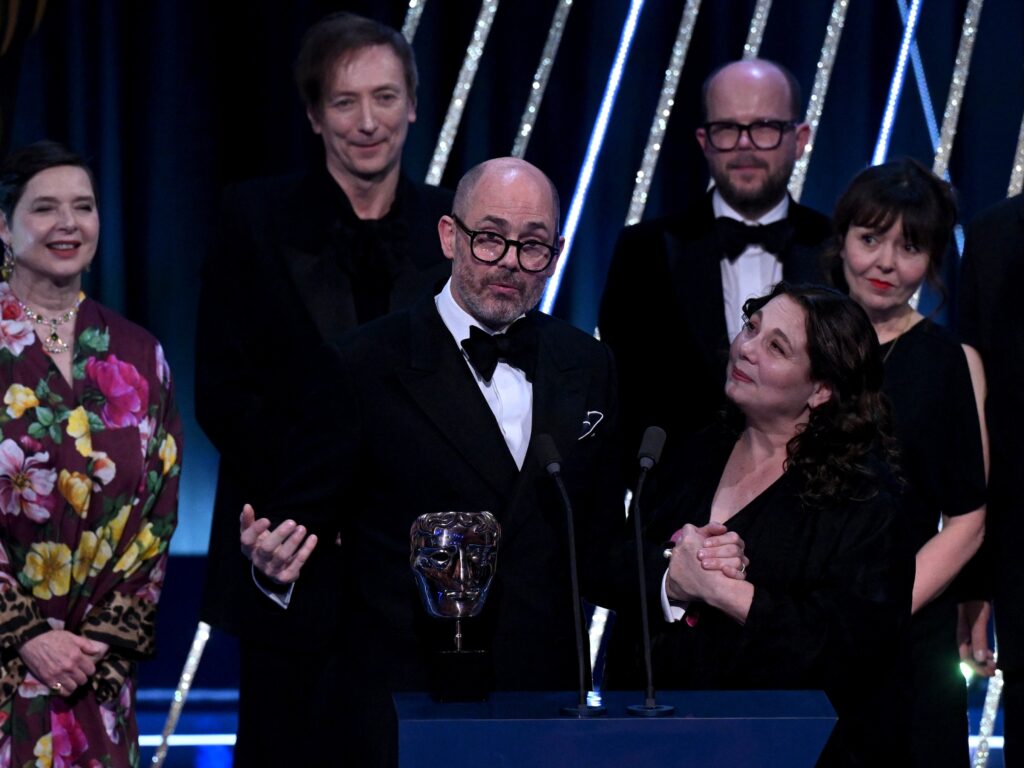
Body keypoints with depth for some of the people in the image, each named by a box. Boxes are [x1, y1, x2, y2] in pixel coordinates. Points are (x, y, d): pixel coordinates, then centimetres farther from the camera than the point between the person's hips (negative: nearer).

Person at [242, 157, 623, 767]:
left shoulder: (587, 366, 10)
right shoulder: (372, 366, -4)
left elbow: (601, 538, 15)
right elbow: (309, 518, -4)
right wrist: (279, 562, -24)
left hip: (548, 695, 3)